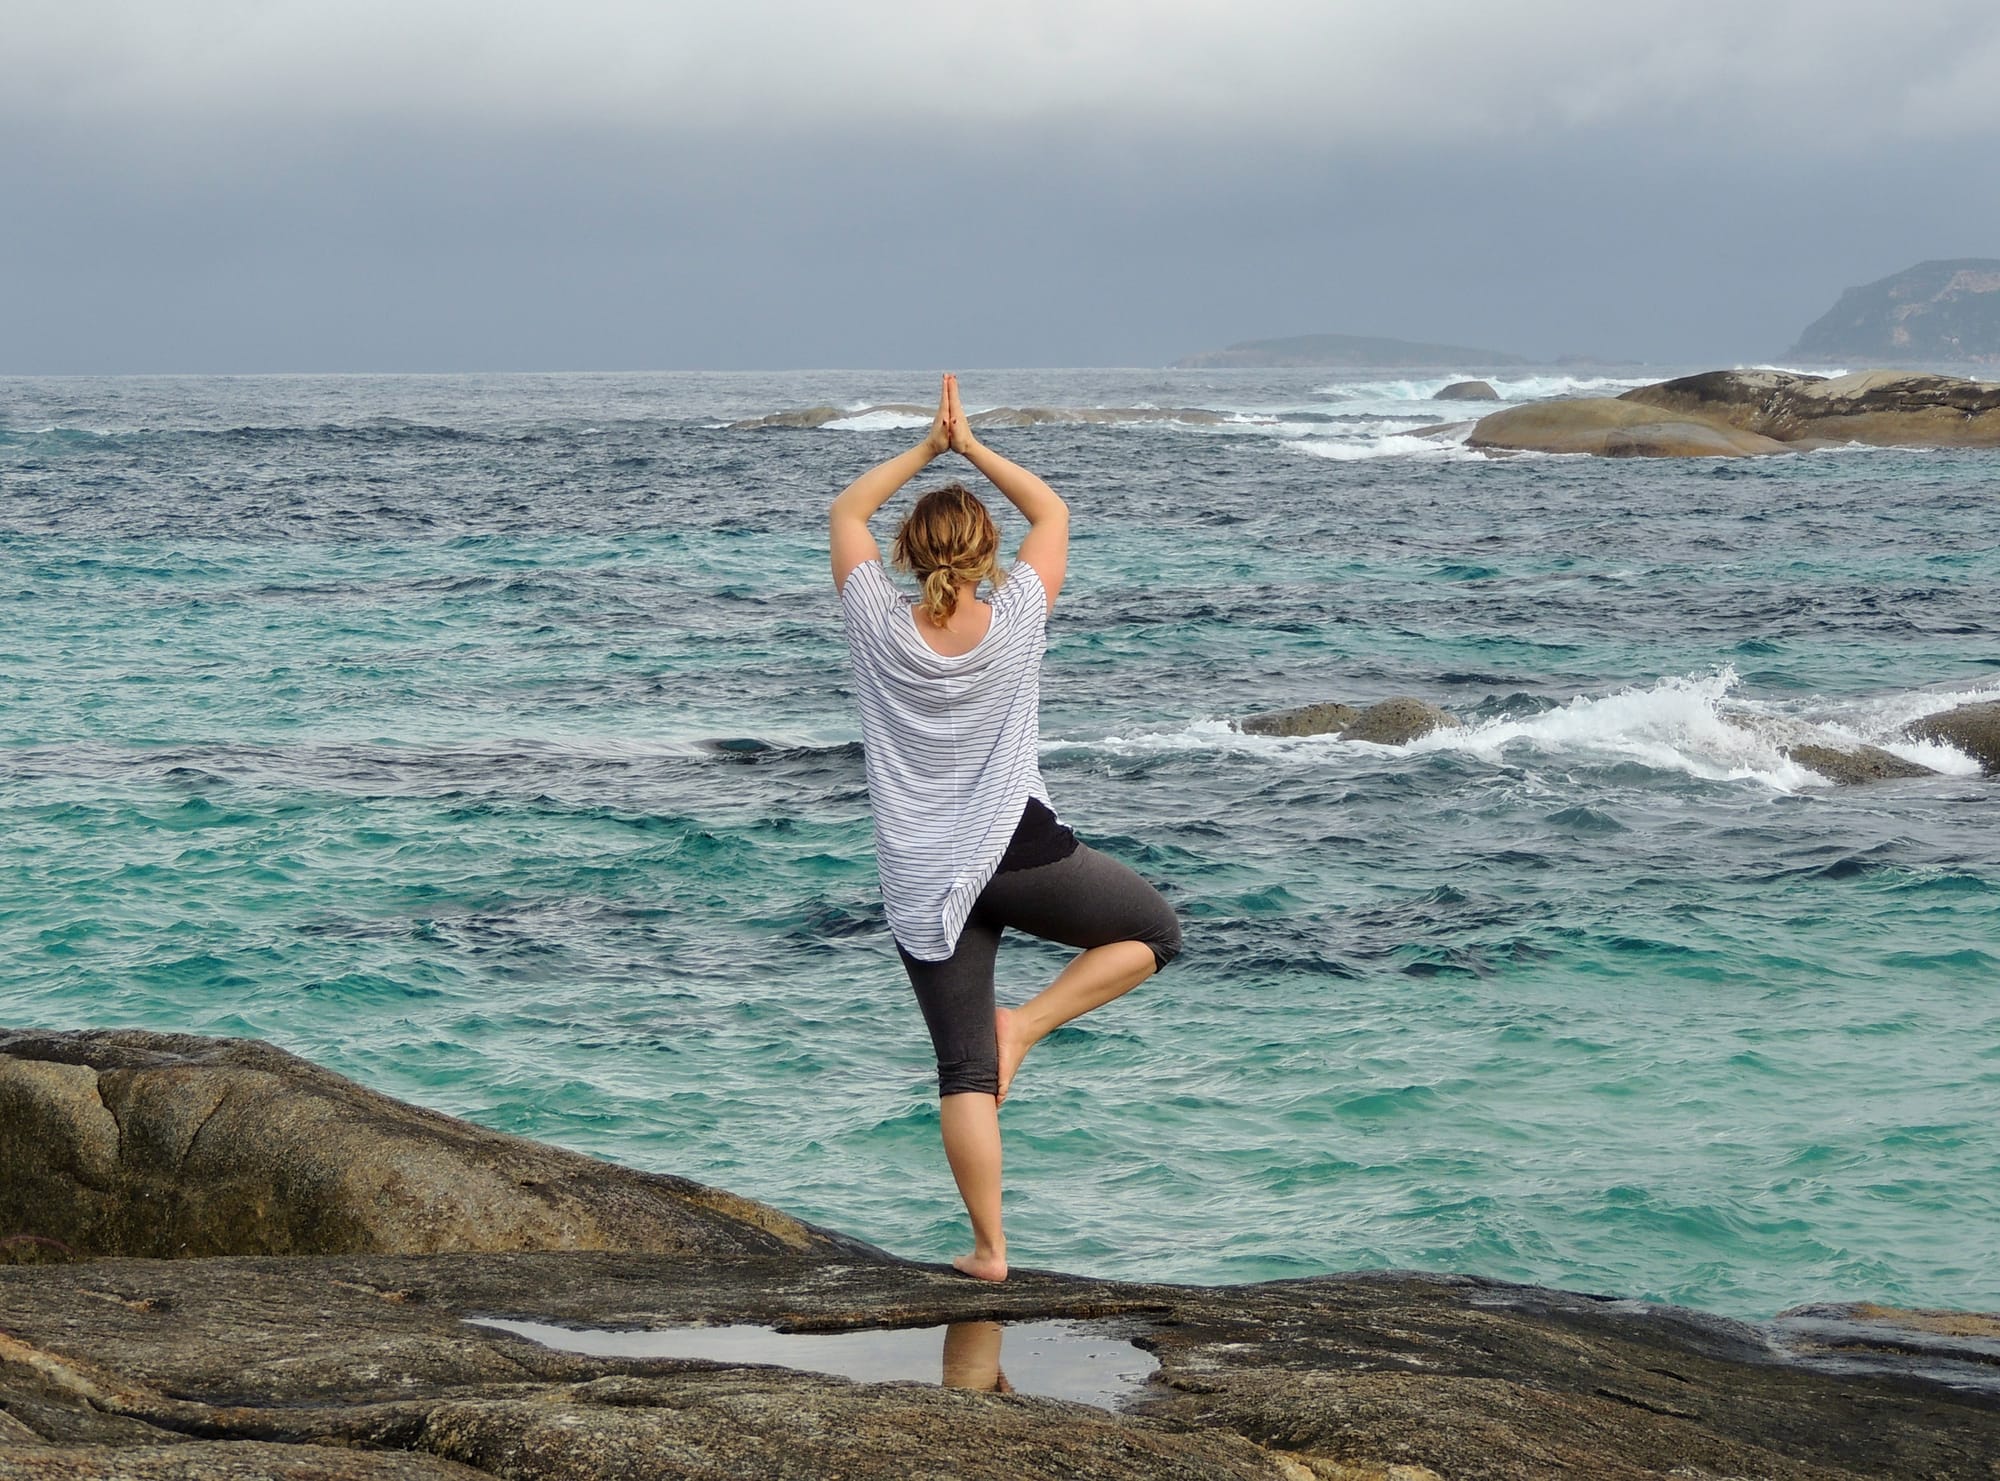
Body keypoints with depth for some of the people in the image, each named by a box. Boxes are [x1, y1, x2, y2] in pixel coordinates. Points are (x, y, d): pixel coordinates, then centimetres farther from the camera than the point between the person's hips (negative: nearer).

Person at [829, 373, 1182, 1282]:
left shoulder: (880, 628, -6)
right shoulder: (1016, 621, -7)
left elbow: (845, 512, 11)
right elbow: (1052, 511, 11)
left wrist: (926, 448, 11)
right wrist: (971, 448, 13)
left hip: (922, 882, 2)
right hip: (1017, 854, -2)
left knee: (964, 1070, 4)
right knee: (1153, 933, 21)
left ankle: (989, 1248, 3)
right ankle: (1022, 1026, 3)